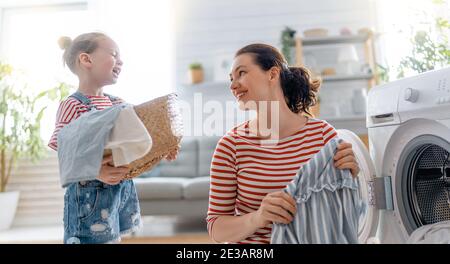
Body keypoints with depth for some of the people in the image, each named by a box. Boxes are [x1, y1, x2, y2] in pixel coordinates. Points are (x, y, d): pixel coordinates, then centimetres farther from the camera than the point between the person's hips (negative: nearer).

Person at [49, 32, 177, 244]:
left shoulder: (118, 104, 6)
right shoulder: (72, 106, -13)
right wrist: (95, 172, -33)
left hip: (123, 190, 7)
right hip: (90, 194, -6)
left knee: (113, 236, 18)